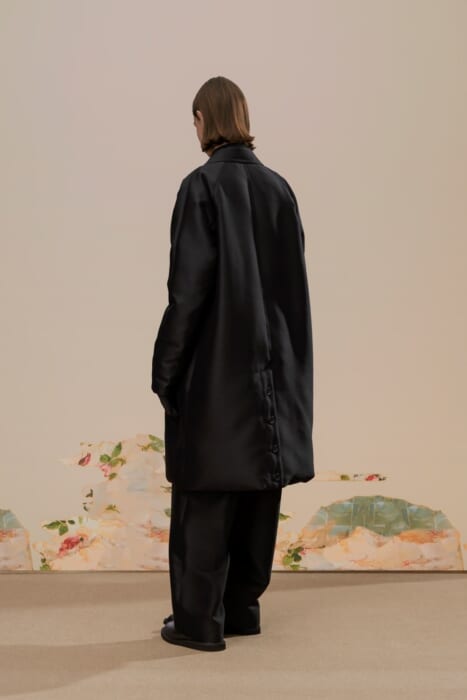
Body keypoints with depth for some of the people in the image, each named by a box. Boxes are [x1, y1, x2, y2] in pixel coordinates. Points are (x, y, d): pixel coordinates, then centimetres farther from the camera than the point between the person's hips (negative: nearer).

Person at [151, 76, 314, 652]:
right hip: (271, 365, 6)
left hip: (215, 365, -6)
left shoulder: (202, 186, -11)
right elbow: (294, 283, 9)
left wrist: (165, 367, -8)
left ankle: (200, 619, 8)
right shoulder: (278, 188, 7)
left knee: (207, 493, 2)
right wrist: (281, 354, 16)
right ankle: (243, 607, 22)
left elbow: (188, 287, -15)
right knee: (258, 487, 12)